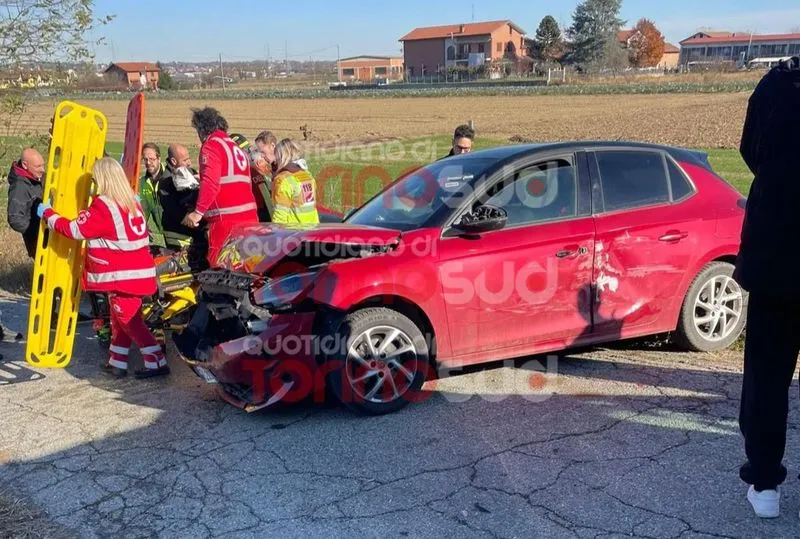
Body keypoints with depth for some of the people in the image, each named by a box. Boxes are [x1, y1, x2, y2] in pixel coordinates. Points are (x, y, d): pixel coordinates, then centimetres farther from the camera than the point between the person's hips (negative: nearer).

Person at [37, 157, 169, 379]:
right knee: (120, 317, 17)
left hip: (122, 275, -9)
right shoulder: (132, 202, 10)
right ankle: (117, 363, 25)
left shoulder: (103, 206, -16)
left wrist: (47, 213, 1)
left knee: (129, 320, -2)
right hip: (137, 271, 9)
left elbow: (75, 229, -11)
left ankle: (156, 362, -3)